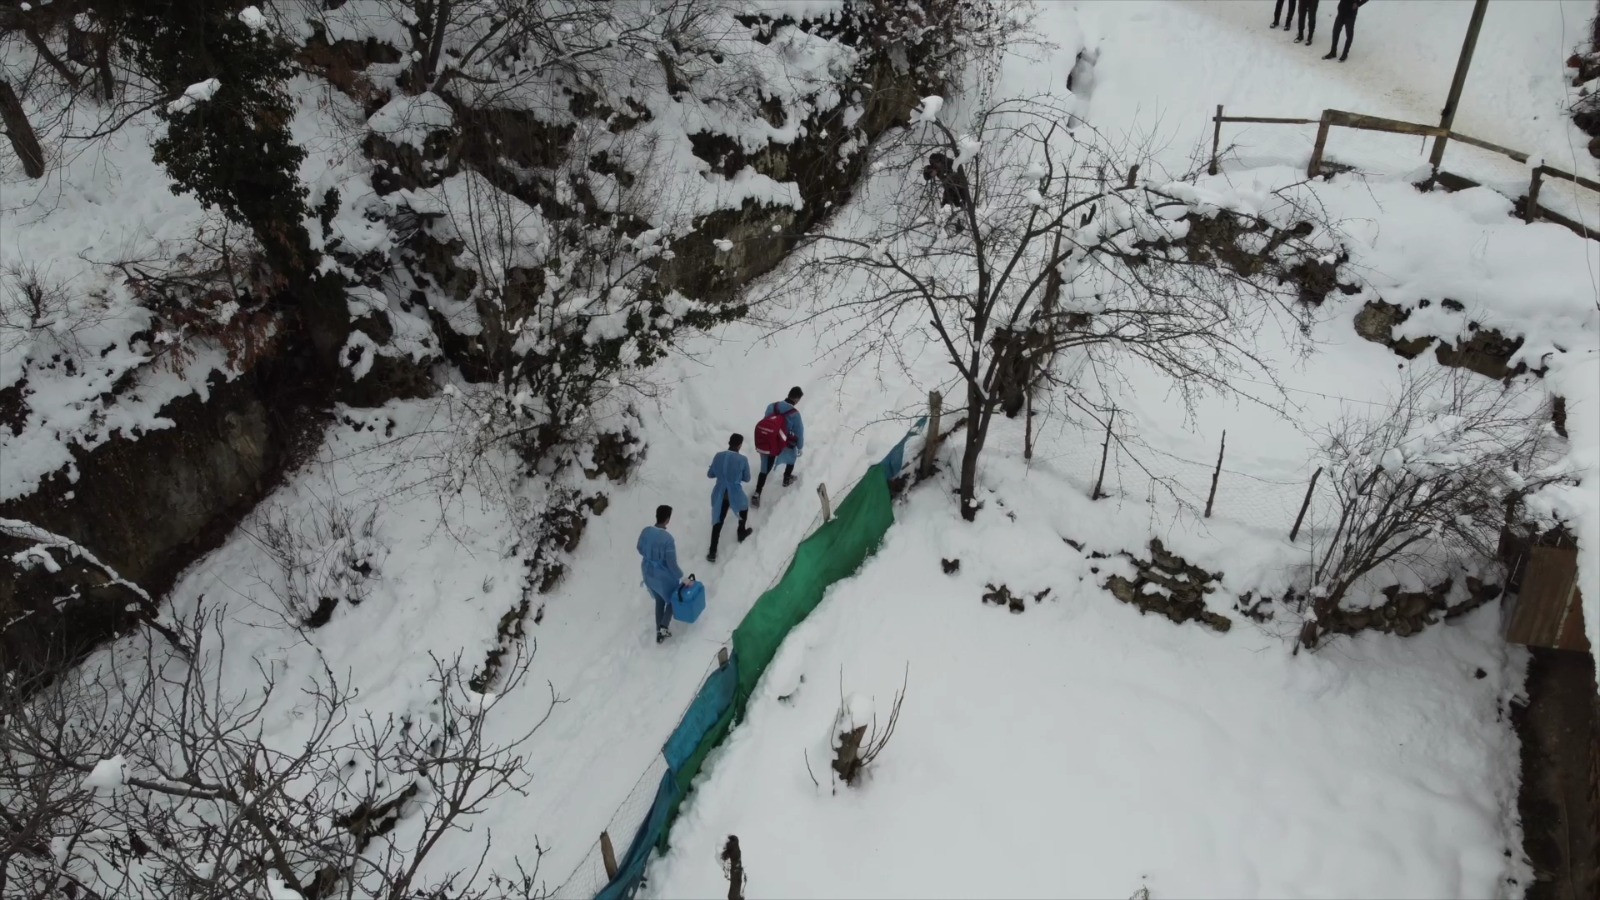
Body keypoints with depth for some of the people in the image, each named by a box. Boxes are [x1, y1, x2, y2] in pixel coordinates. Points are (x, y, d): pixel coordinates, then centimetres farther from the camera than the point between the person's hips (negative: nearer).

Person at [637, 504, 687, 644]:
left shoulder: (646, 531, -14)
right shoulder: (667, 538, -33)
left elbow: (640, 549, 5)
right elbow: (672, 564, -27)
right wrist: (682, 578, -14)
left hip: (648, 573, 6)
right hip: (664, 576, -6)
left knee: (659, 600, 27)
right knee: (673, 599, 23)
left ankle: (659, 631, 35)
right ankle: (663, 627, 9)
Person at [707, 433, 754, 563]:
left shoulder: (718, 456, -7)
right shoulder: (742, 459, -16)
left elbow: (710, 474, 5)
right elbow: (747, 478, -2)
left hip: (719, 496, 2)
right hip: (735, 495, -2)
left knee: (717, 523, 13)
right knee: (744, 508, 32)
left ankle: (712, 553, 10)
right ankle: (741, 534, 51)